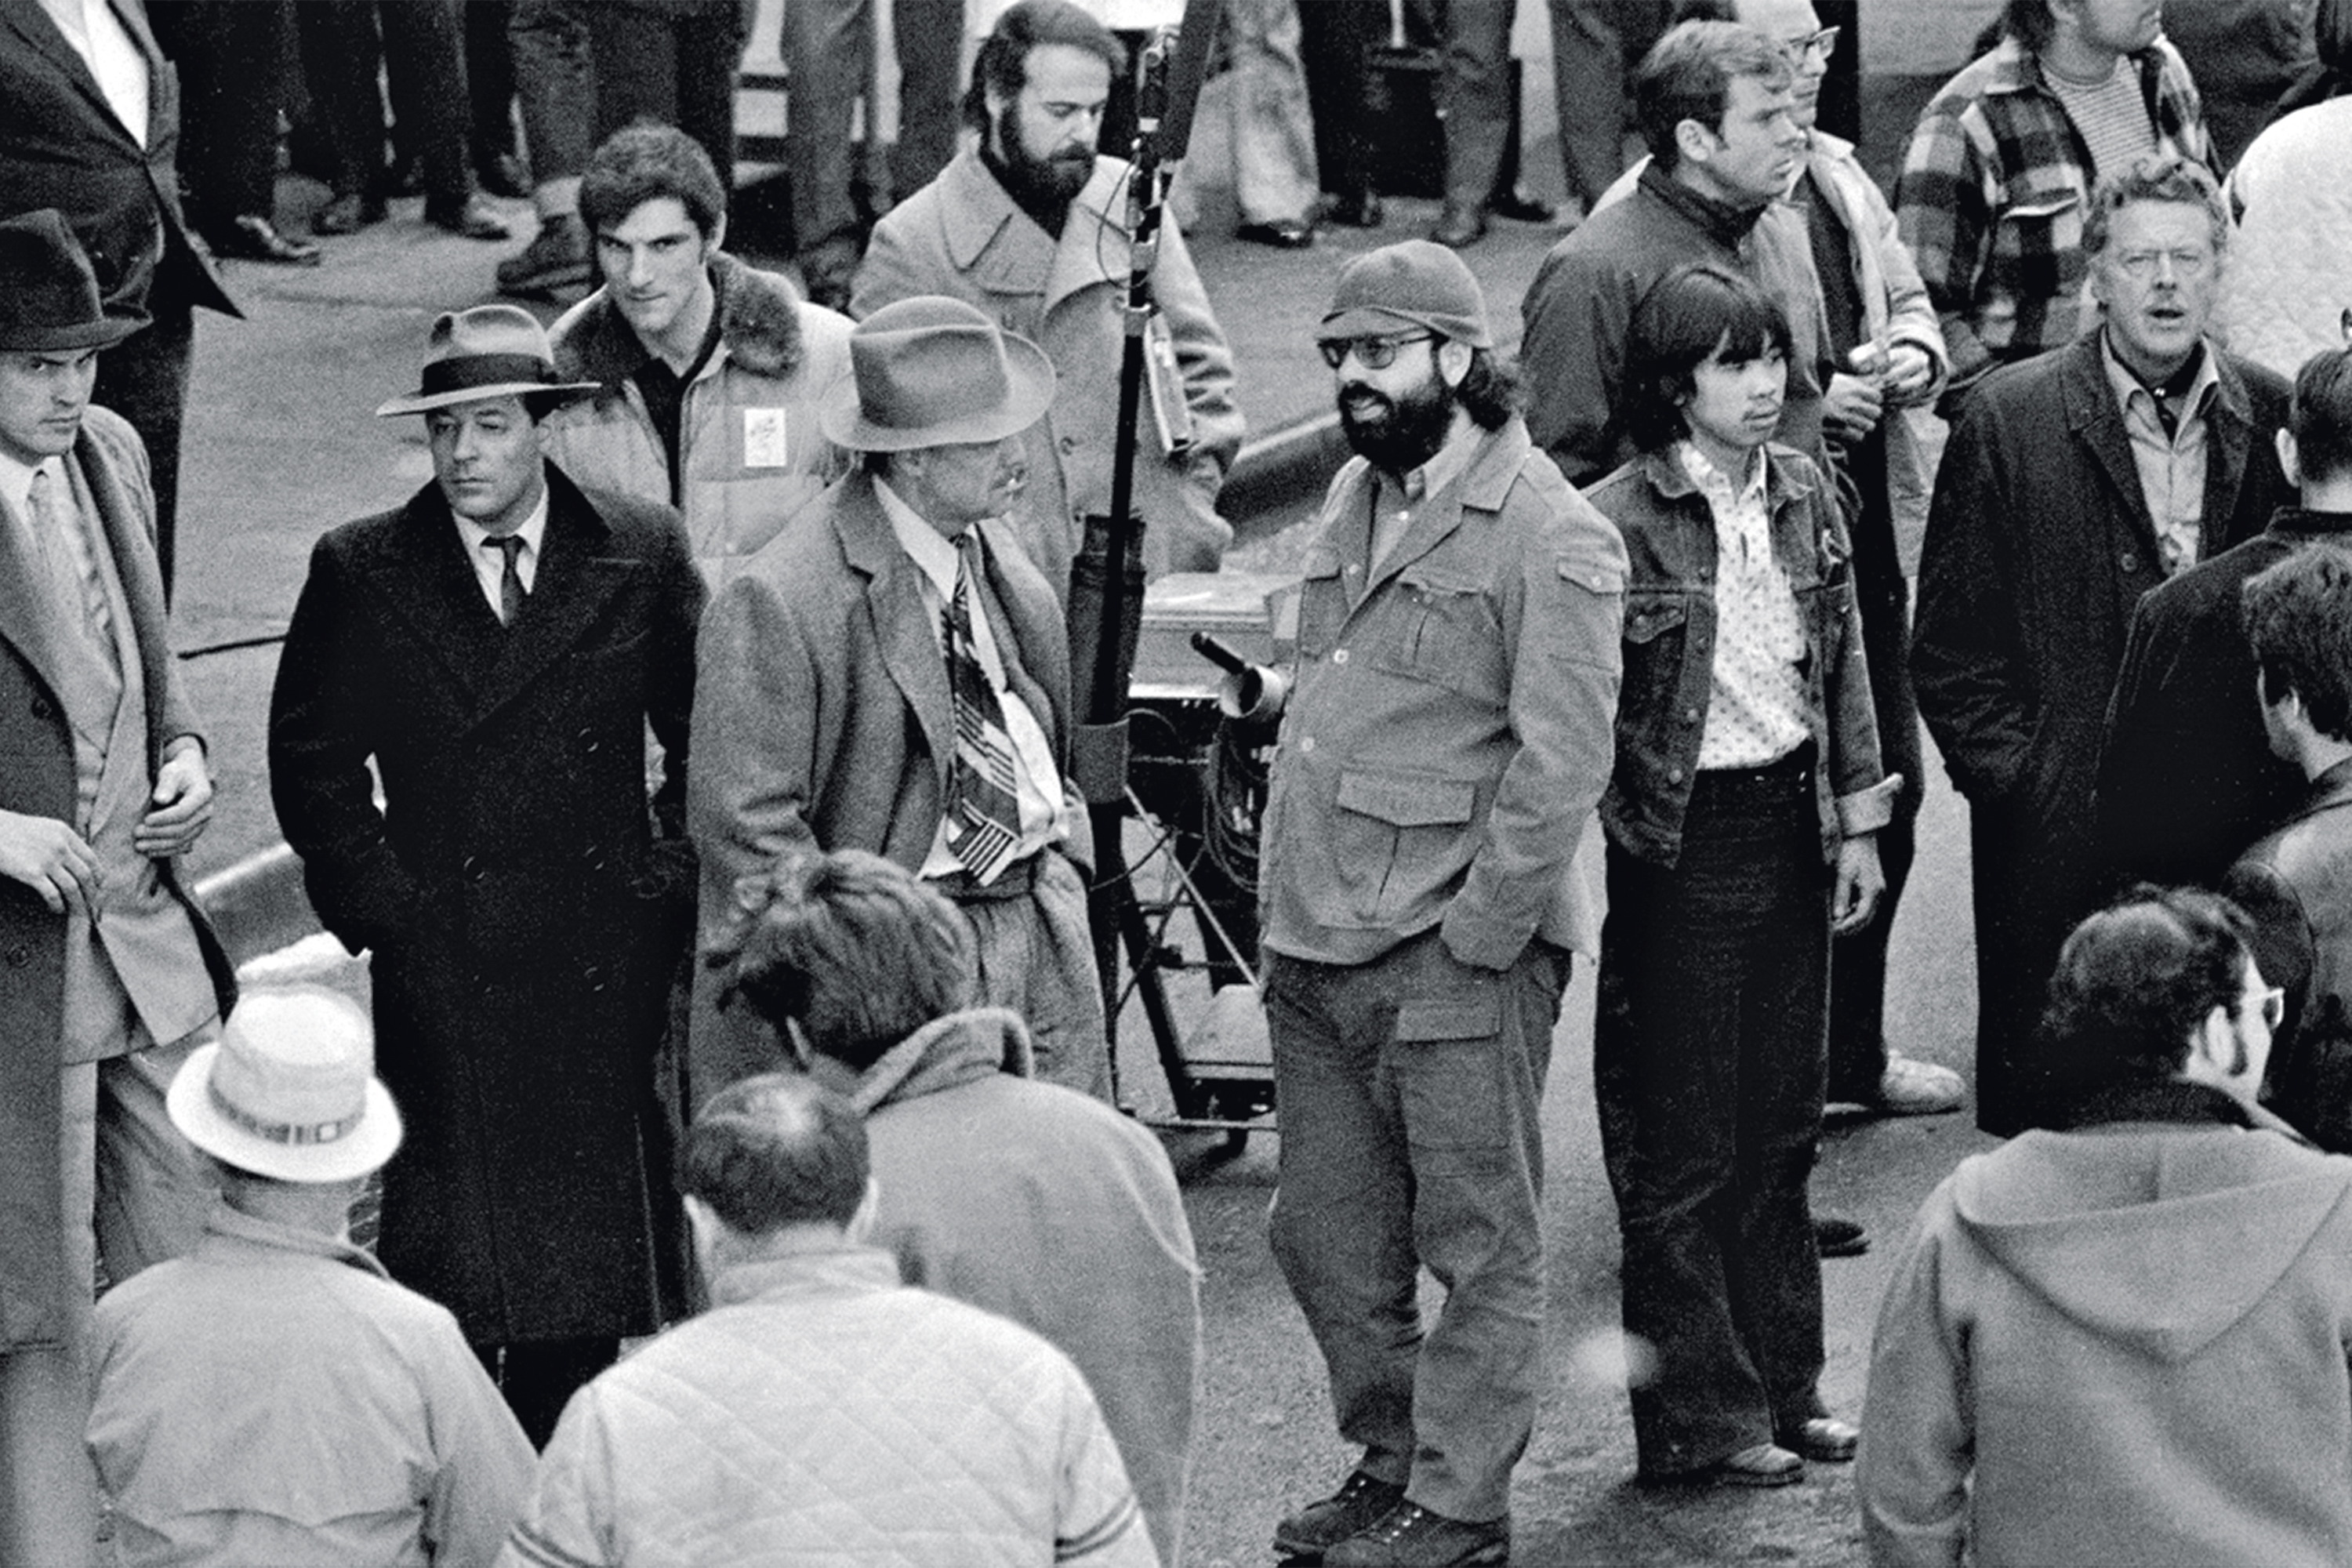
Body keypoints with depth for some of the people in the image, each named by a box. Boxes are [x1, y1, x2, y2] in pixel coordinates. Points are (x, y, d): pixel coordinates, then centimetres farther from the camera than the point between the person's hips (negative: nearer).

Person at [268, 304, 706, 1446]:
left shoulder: (641, 558, 3)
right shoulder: (362, 573, 0)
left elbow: (705, 740, 11)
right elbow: (312, 763, 6)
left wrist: (668, 879, 3)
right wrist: (381, 903, -2)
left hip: (608, 961, 1)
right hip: (444, 968, -1)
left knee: (590, 1262, 6)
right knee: (452, 1269, -2)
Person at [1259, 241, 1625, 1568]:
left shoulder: (1551, 538, -12)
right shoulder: (1356, 500, 14)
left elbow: (1561, 765, -16)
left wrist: (1473, 937, -16)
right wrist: (1297, 907, 15)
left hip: (1460, 956, -8)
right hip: (1317, 947, 8)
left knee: (1481, 1244, 2)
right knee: (1325, 1235, 15)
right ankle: (1392, 1458, 30)